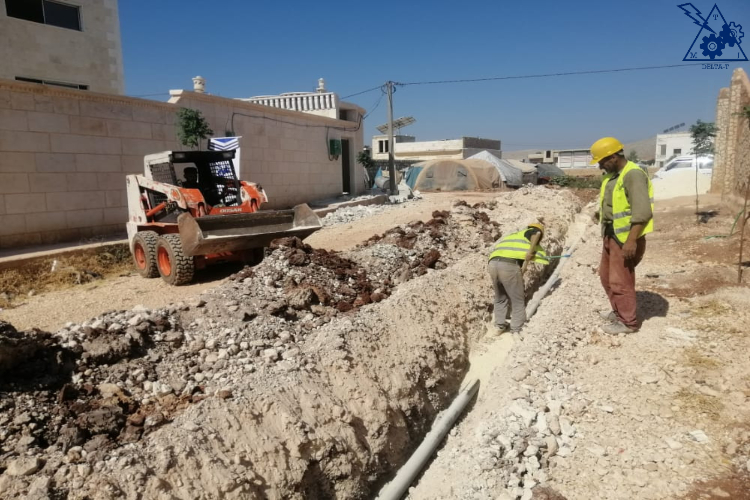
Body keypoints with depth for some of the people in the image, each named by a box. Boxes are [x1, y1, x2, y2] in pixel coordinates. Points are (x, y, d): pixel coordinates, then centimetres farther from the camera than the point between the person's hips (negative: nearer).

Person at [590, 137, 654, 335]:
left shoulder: (633, 175, -20)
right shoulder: (612, 176, 11)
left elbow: (642, 212, -25)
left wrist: (631, 240, -28)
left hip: (625, 238, -10)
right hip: (611, 236, 10)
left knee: (620, 281, -1)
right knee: (606, 276, 19)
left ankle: (628, 322, 13)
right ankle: (618, 312, 36)